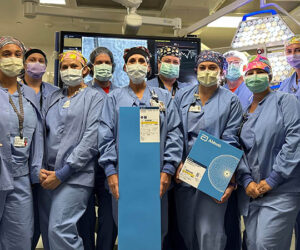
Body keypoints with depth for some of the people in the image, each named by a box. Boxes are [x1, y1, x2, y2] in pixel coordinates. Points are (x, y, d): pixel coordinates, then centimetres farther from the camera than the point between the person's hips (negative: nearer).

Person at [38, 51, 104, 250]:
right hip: (47, 175, 6)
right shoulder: (53, 98, 18)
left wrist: (62, 173, -12)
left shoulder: (94, 97, 1)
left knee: (60, 230, -15)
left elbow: (91, 139, -9)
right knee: (47, 232, 10)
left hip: (75, 175, -6)